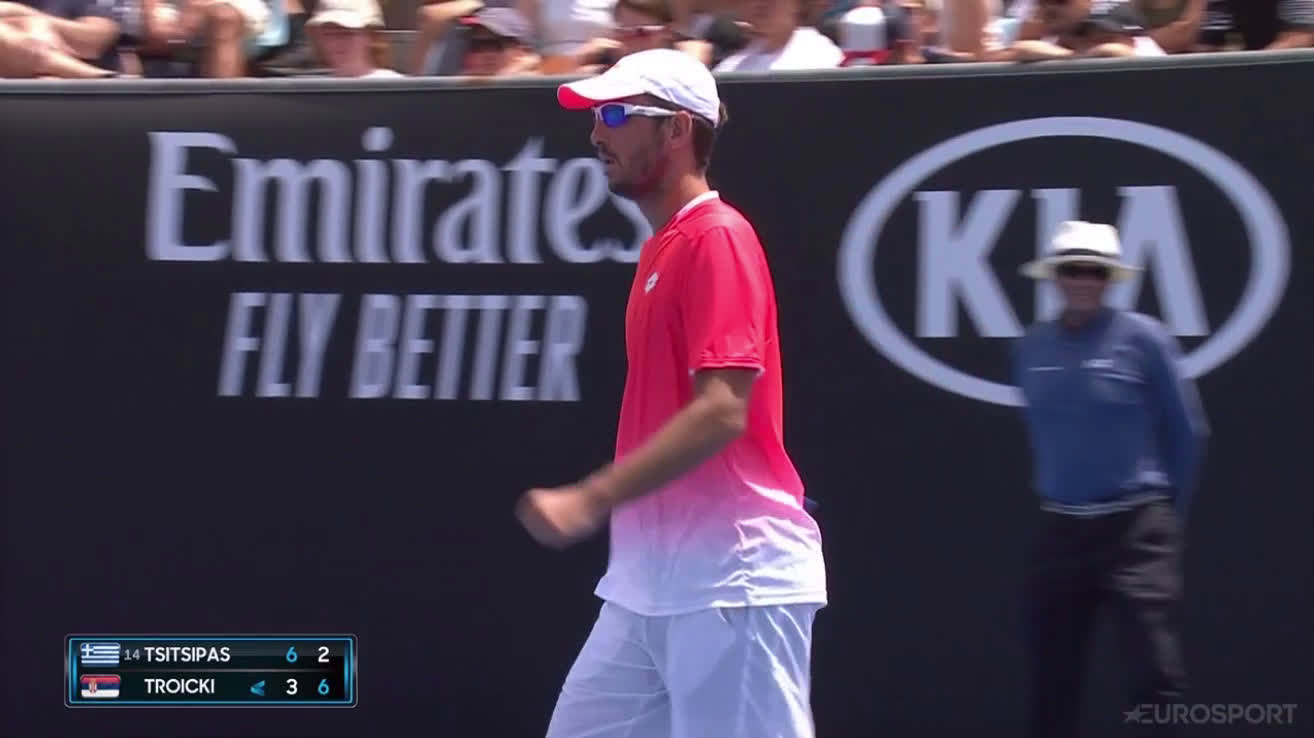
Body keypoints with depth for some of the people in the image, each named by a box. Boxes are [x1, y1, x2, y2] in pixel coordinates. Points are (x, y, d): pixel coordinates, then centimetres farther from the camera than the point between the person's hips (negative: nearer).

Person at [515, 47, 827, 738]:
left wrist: (590, 500, -25)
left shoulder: (718, 239, -12)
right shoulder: (661, 246, 17)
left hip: (732, 583, -10)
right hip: (648, 579, 10)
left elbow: (721, 411, -21)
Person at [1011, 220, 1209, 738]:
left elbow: (1186, 432, 1)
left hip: (1136, 531, -4)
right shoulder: (1031, 349, 5)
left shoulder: (1142, 338, -7)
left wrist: (1167, 515, 7)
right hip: (1060, 533, 4)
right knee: (1051, 686, 7)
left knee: (1154, 679, -12)